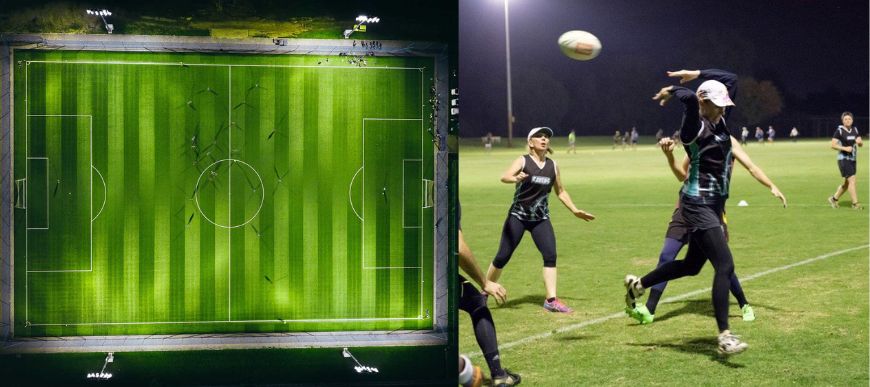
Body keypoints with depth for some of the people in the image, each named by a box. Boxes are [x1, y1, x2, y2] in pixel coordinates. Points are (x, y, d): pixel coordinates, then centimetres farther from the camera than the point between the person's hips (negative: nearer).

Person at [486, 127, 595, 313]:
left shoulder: (552, 165, 5)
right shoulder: (523, 161, -8)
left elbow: (560, 191, 18)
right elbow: (504, 177, -26)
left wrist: (575, 210, 12)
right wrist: (516, 178, -49)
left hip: (541, 219, 3)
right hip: (518, 216, -3)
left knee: (550, 255, -13)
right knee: (502, 257, -1)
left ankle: (551, 300, -10)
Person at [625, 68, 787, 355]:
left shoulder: (720, 121, 9)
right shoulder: (695, 129, -16)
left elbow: (731, 79, 16)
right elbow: (689, 98, -35)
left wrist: (695, 74, 13)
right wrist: (670, 93, -15)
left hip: (715, 205, 10)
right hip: (698, 205, -10)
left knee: (691, 265, 18)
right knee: (725, 266, -15)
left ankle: (638, 285, 34)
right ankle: (724, 336, -12)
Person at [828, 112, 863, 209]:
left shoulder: (855, 130, 12)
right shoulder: (839, 130, -8)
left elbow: (861, 144, 13)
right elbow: (833, 145, -11)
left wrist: (859, 141, -10)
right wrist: (845, 148, -22)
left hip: (852, 159, 7)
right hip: (843, 158, -7)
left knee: (847, 183, 11)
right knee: (851, 180, -13)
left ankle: (834, 198, 27)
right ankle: (855, 204, -10)